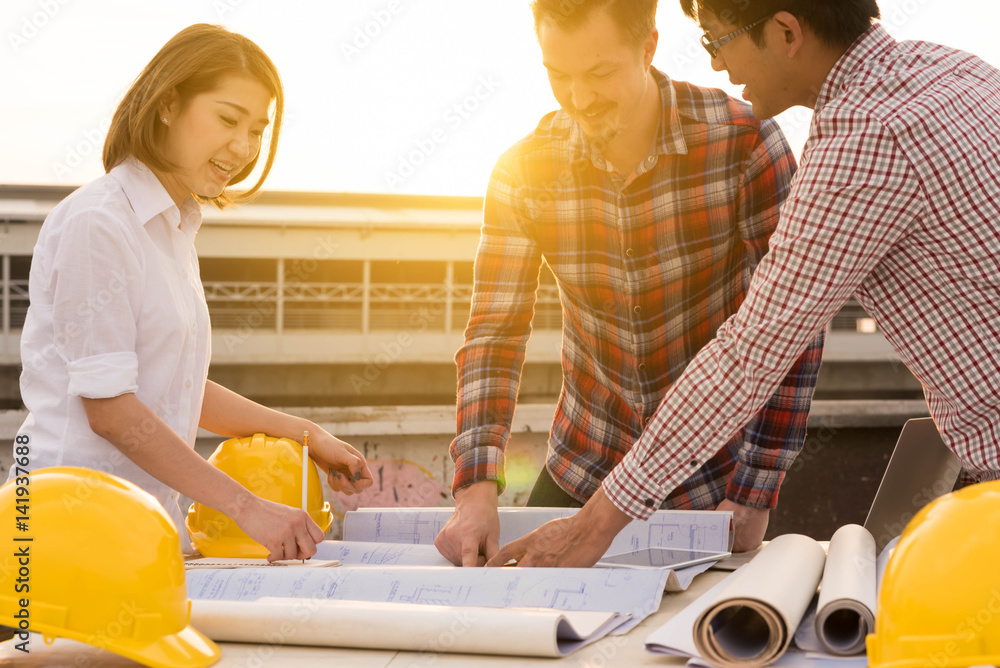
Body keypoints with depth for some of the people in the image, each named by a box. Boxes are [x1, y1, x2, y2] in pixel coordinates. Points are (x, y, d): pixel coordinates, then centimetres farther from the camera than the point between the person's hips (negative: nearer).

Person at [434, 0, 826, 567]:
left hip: (713, 478, -2)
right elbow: (494, 334, -10)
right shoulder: (524, 173, -10)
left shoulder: (743, 143, -18)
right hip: (581, 472, 3)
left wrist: (752, 498, -18)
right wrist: (477, 487, -24)